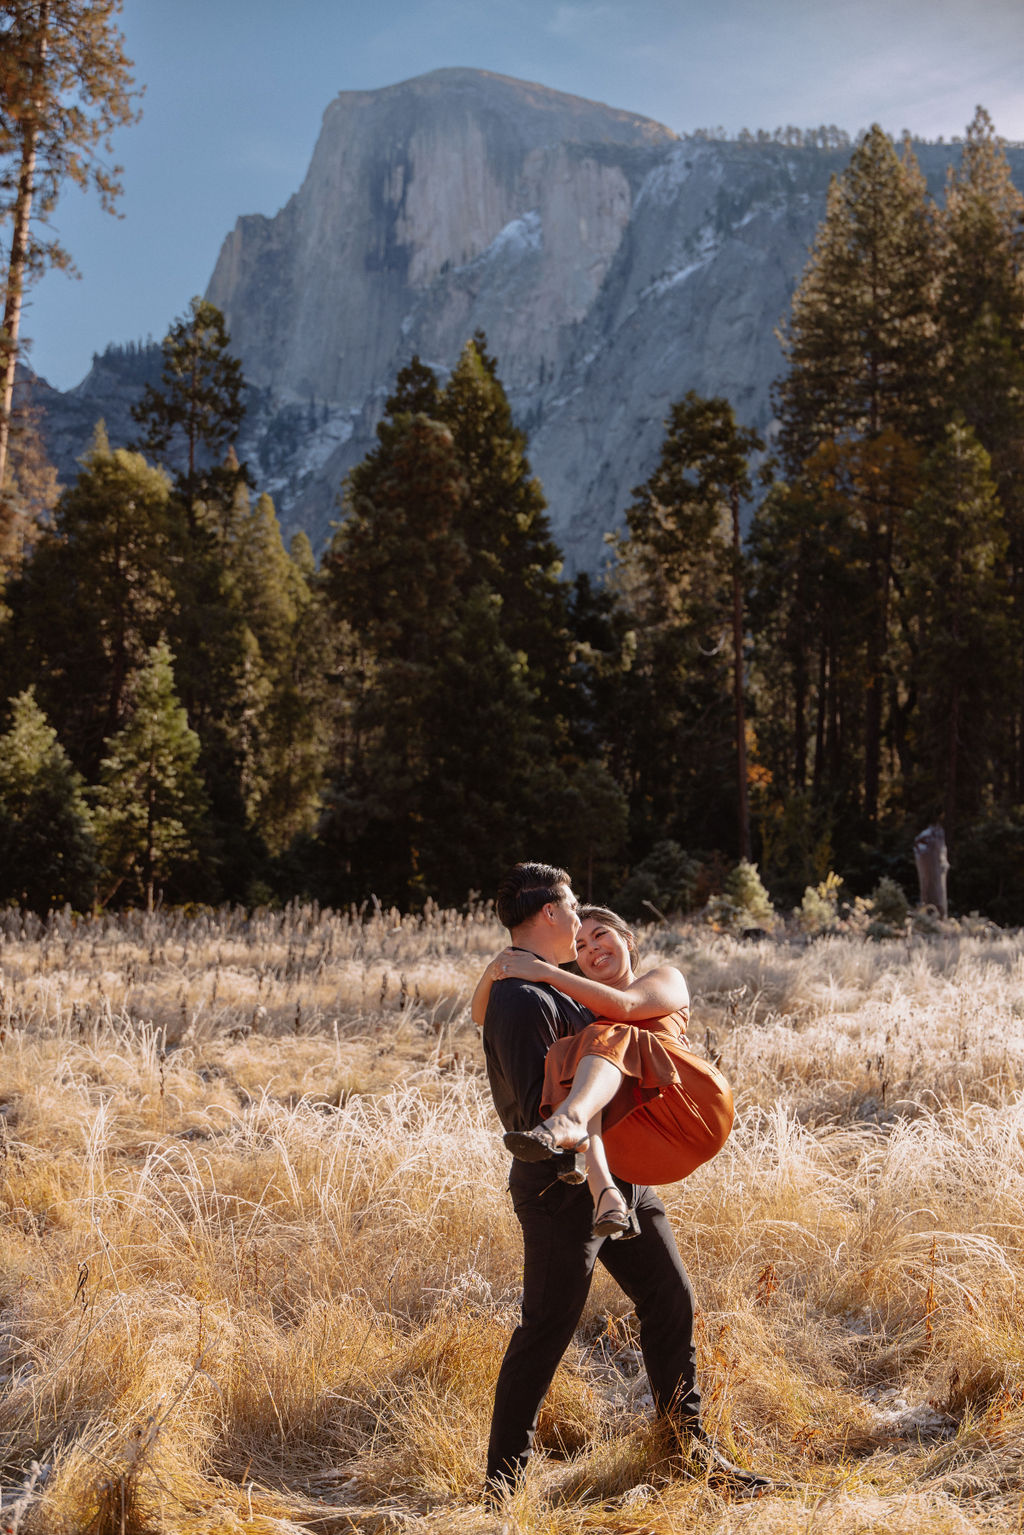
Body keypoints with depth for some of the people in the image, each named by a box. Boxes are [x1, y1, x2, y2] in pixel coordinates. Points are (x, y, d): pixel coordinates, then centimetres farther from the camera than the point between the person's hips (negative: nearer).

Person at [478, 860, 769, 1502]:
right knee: (547, 1330, -2)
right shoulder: (520, 1001, -20)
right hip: (564, 1188, -10)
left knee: (671, 1303, 14)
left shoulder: (557, 987, 15)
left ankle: (692, 1444, 29)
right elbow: (540, 1109, -26)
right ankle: (503, 1477, 11)